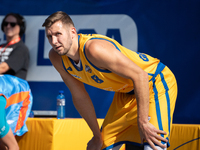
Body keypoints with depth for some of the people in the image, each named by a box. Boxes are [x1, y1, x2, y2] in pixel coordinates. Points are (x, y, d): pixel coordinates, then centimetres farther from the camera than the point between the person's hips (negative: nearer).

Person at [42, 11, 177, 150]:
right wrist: (97, 136, 8)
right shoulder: (56, 58, -9)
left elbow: (140, 76, -32)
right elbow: (79, 96, 5)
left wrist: (143, 123, -30)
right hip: (127, 91, 8)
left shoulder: (94, 49, -34)